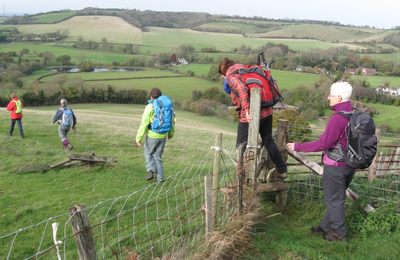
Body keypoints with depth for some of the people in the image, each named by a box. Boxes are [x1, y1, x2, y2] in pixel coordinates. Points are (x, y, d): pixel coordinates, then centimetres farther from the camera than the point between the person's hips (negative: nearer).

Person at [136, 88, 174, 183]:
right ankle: (159, 177, 13)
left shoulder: (150, 107, -15)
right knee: (158, 156, 16)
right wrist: (171, 133, 28)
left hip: (152, 135, -4)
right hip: (163, 136, 5)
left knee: (148, 154, 18)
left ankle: (151, 171, 0)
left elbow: (144, 124, -17)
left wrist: (139, 138, -13)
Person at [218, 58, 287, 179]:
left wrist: (247, 111, -28)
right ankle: (282, 170, 30)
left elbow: (242, 89, -26)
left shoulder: (231, 76, -7)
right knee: (268, 141, 22)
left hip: (250, 116, -8)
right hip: (267, 111, 8)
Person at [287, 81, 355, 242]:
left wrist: (298, 147, -13)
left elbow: (323, 144, -22)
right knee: (336, 198, 19)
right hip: (349, 165, 8)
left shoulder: (337, 118, -24)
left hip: (335, 166, -8)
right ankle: (325, 227, 34)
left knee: (334, 200, 8)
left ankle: (339, 233, 21)